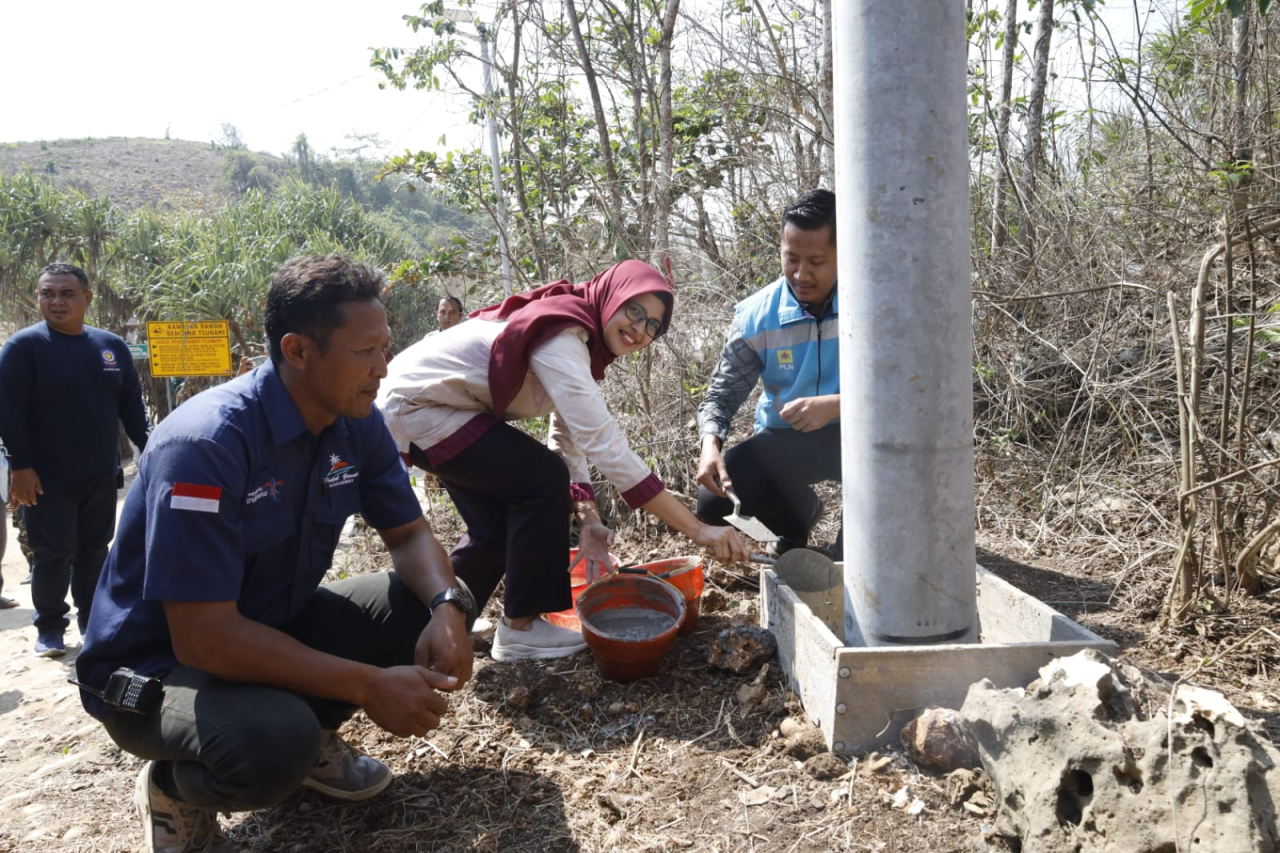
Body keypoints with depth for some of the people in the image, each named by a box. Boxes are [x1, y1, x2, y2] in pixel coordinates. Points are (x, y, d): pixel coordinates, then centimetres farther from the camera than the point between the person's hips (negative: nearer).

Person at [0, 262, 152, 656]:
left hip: (102, 477, 4)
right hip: (47, 480, -4)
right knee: (53, 556, 2)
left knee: (94, 553, 12)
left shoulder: (112, 346, 7)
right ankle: (49, 628, 18)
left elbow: (132, 407, 11)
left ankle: (93, 620, 25)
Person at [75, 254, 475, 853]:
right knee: (273, 742, -36)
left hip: (276, 626, 7)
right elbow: (204, 637, -32)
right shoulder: (205, 444, -30)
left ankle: (311, 738, 9)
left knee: (432, 600, -9)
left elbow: (409, 533, 1)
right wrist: (370, 686, -31)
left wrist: (446, 607, -23)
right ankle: (175, 788, 0)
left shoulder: (357, 425, -8)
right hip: (158, 663, -7)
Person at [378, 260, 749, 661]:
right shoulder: (561, 338, -27)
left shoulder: (577, 338, 3)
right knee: (542, 478, -15)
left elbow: (569, 441, 1)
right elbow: (604, 444, -36)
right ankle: (519, 627, -3)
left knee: (499, 527, 10)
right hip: (415, 407, -10)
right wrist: (697, 529, -35)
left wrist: (588, 519, -14)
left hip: (439, 404, 10)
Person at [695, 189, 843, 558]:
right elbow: (722, 394, -6)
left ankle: (851, 549, -6)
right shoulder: (756, 316, -9)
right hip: (784, 440, 3)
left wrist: (836, 405, -37)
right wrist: (710, 444, -28)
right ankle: (799, 514, 18)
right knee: (714, 501, -17)